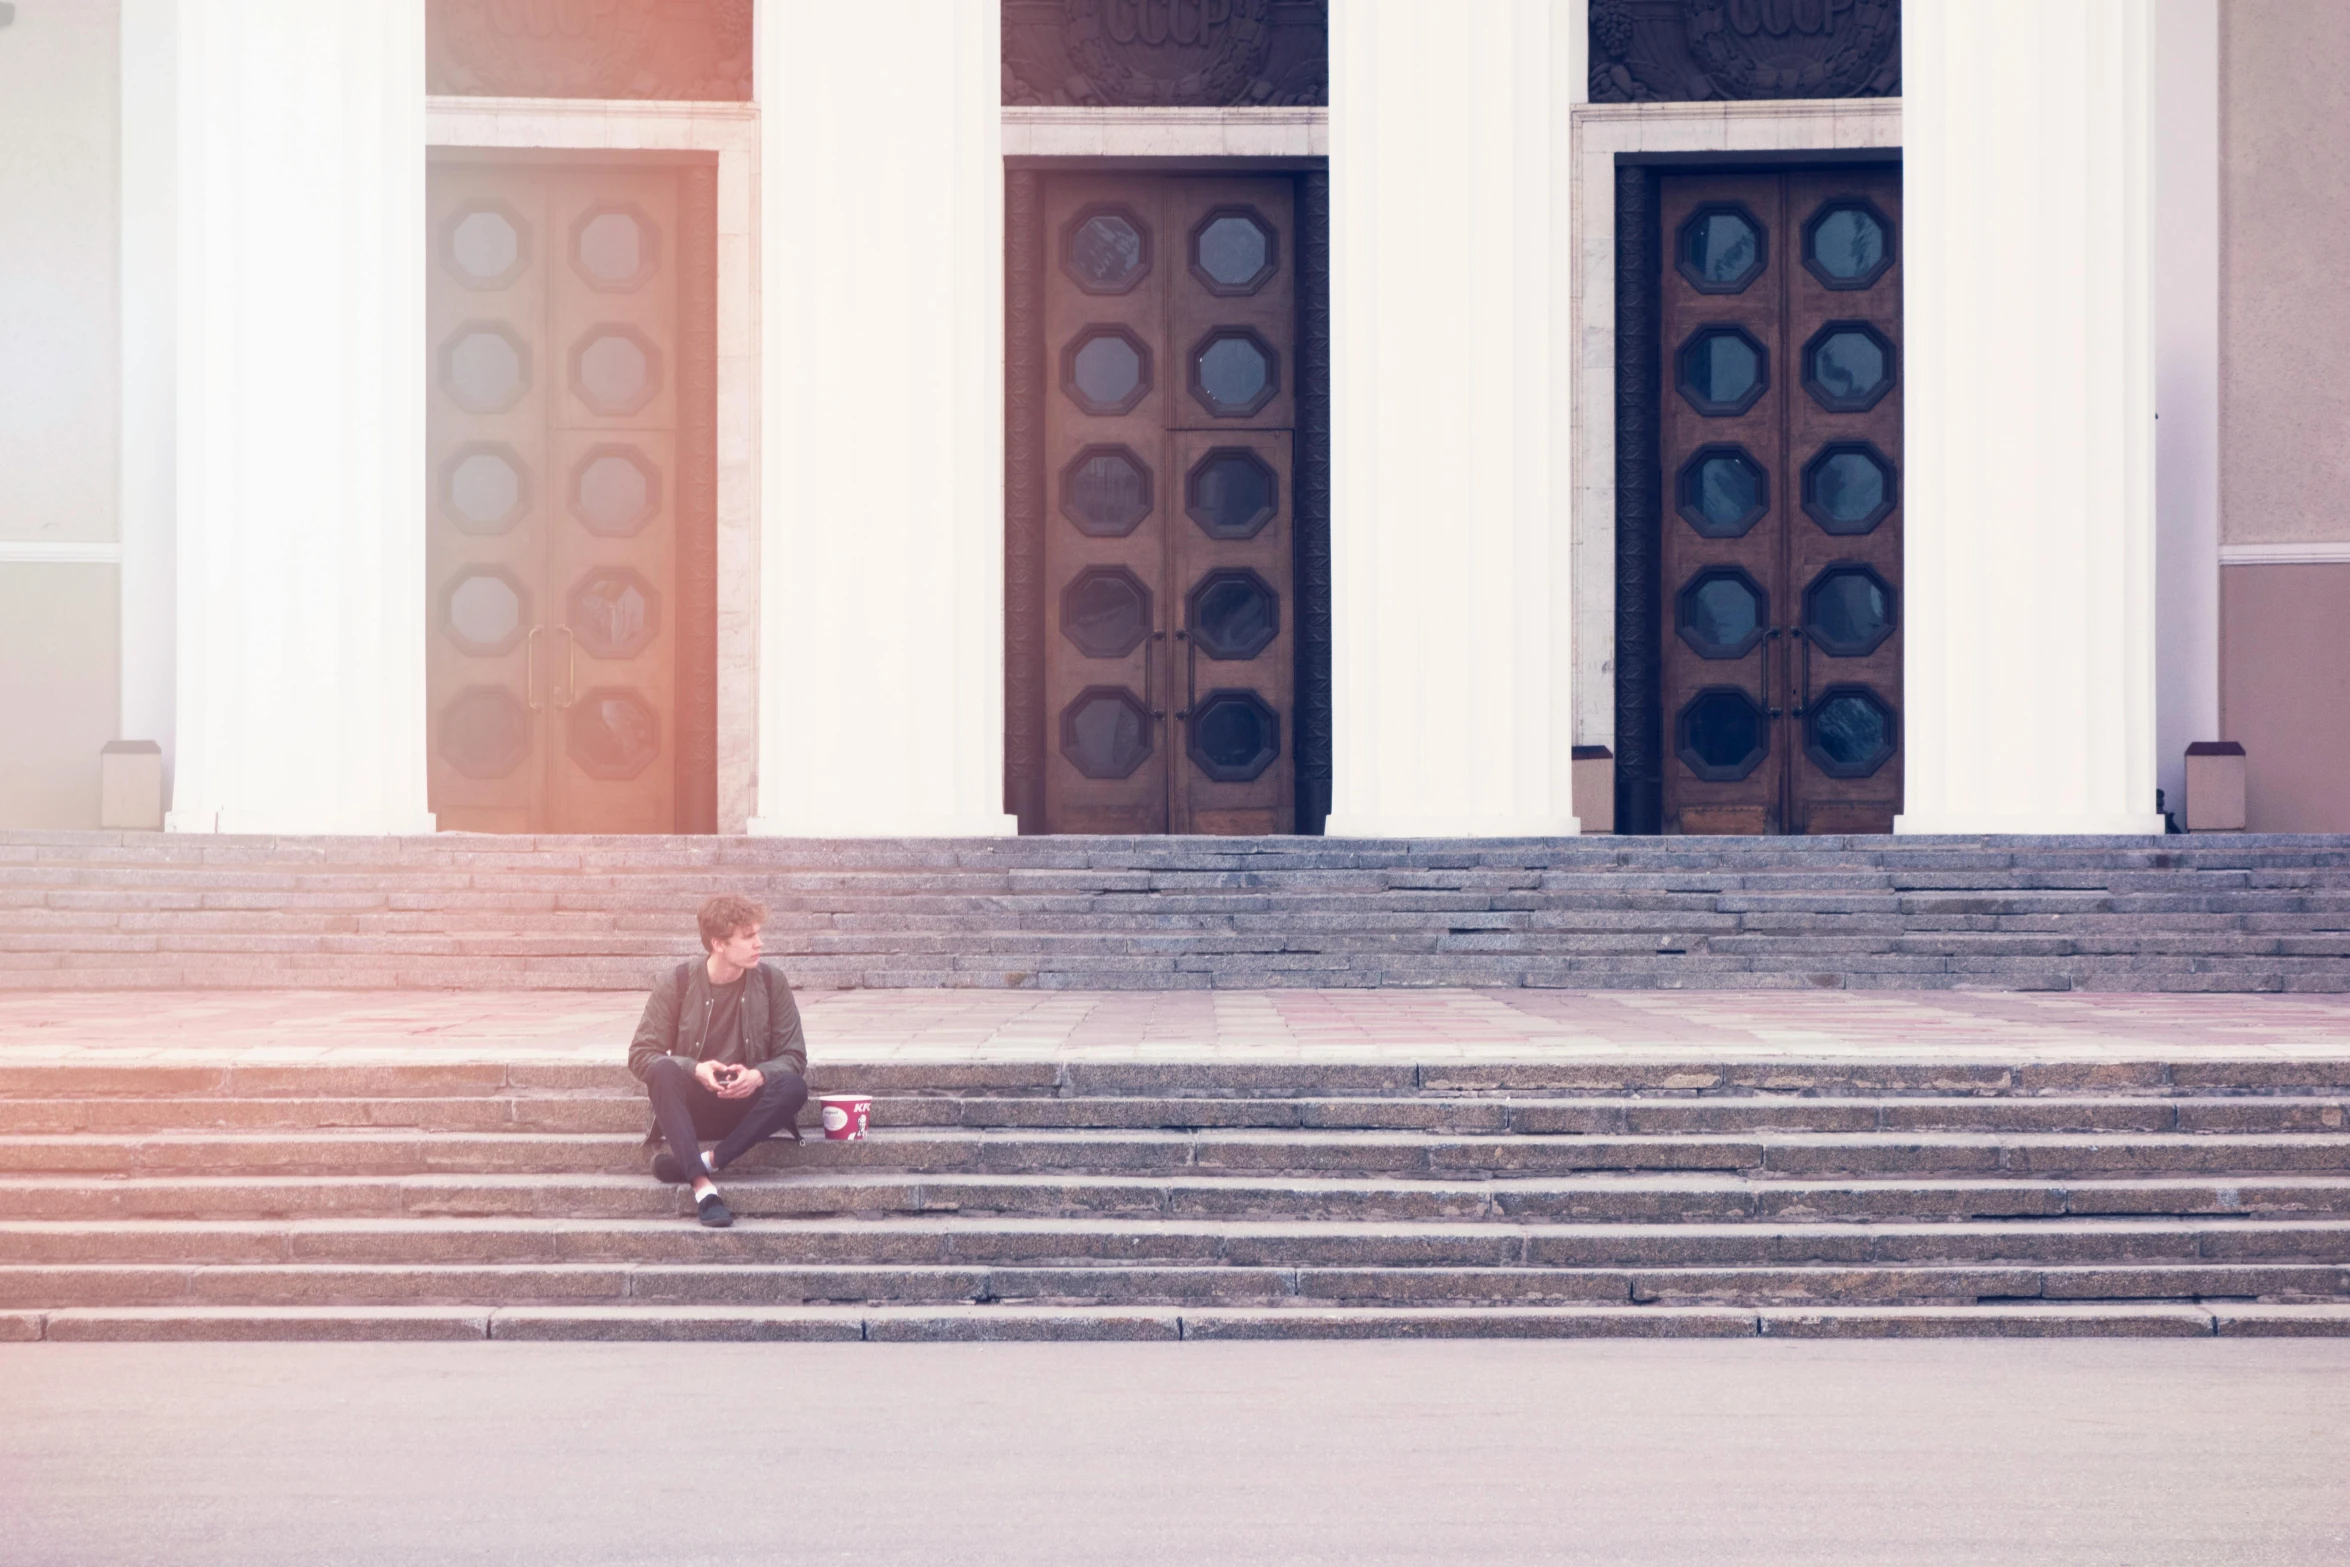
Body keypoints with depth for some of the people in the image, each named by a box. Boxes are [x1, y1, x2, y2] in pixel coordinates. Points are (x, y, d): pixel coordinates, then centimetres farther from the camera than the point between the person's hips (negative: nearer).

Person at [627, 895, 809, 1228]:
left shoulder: (772, 983, -1)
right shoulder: (678, 982, -5)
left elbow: (793, 1056, -1)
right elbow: (640, 1054, -6)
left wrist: (758, 1075, -23)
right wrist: (695, 1069, -24)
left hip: (746, 1105, 1)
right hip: (691, 1106, -1)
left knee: (793, 1087, -29)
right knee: (662, 1070, -34)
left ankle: (709, 1161, -33)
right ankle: (703, 1186, -46)